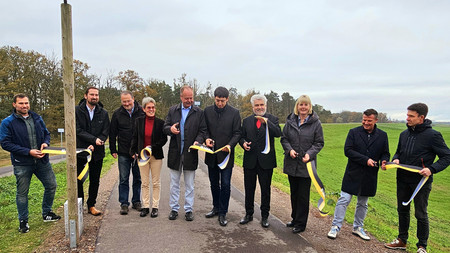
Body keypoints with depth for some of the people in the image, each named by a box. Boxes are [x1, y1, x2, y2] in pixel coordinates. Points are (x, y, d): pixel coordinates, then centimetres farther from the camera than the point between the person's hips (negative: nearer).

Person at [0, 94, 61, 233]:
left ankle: (47, 213, 30)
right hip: (22, 164, -4)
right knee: (22, 193, 8)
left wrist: (45, 143, -6)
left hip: (41, 160, 4)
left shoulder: (37, 118, 7)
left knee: (51, 185, 10)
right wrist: (28, 152, -19)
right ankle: (23, 221, 26)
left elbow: (46, 133, 17)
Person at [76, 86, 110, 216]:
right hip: (80, 150, -2)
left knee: (95, 181, 10)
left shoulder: (103, 113, 5)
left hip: (97, 152, 2)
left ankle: (91, 205, 23)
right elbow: (78, 130, -11)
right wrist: (94, 139, -19)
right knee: (78, 180, 6)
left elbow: (105, 132, 0)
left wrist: (94, 145, -15)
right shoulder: (77, 111, -2)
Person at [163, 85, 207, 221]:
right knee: (174, 183, 11)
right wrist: (170, 129, -17)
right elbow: (165, 127, 6)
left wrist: (198, 141, -19)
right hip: (175, 153, 2)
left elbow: (202, 131, 0)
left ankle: (189, 209, 20)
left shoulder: (199, 112, 2)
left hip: (190, 153, -1)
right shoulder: (173, 110, 7)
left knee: (189, 184, 9)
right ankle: (174, 208, 24)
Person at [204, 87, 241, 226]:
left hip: (226, 154, -3)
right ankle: (216, 207, 34)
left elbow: (237, 133, -3)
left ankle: (222, 213, 12)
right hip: (211, 154, 3)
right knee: (214, 183, 16)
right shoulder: (207, 111, 3)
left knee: (225, 184, -1)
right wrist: (207, 138, -11)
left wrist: (230, 145, -19)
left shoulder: (234, 112, -4)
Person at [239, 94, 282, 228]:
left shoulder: (272, 119, 0)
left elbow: (278, 133, -17)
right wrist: (243, 143, -10)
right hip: (250, 160, 2)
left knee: (265, 190, 8)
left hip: (266, 161, -2)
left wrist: (266, 122, -28)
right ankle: (249, 214, 28)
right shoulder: (247, 120, 8)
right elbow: (241, 136, 12)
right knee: (249, 189, 12)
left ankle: (265, 216, 23)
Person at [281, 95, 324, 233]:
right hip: (291, 163, 3)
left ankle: (301, 223, 16)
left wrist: (310, 154, -17)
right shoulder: (290, 121, 3)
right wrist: (289, 149, -11)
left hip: (306, 164, -3)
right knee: (294, 193, 16)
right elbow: (284, 138, 7)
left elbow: (319, 143, -1)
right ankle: (295, 218, 33)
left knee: (303, 195, 3)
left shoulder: (315, 122, -4)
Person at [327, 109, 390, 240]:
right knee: (344, 200, -2)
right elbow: (348, 150, -11)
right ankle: (335, 227, 8)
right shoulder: (353, 132, -4)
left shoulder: (382, 135, 5)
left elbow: (385, 153, 11)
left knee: (363, 203, 16)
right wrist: (365, 160, -19)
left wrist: (384, 161, -12)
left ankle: (358, 227, 31)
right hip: (353, 174, -3)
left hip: (370, 176, 3)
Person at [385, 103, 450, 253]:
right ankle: (402, 240, 31)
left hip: (421, 181, -6)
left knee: (421, 214, 6)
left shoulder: (432, 135, -13)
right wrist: (396, 159, -3)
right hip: (402, 179, 6)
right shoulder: (404, 134, 5)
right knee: (402, 210, 16)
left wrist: (432, 169, -23)